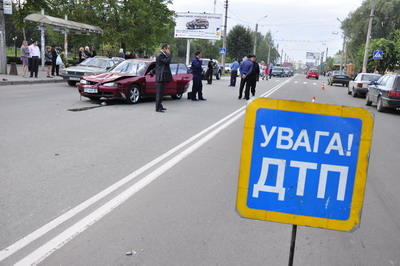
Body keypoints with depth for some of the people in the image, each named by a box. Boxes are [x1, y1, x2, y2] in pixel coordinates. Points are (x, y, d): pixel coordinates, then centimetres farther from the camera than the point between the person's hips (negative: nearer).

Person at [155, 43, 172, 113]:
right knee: (159, 92, -9)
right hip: (160, 77, -11)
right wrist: (169, 54, -14)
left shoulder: (162, 55, 18)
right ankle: (158, 108, -7)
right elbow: (167, 61, -24)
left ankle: (160, 106, 23)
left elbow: (167, 62, 24)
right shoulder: (160, 55, -15)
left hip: (162, 77, 11)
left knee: (161, 92, 15)